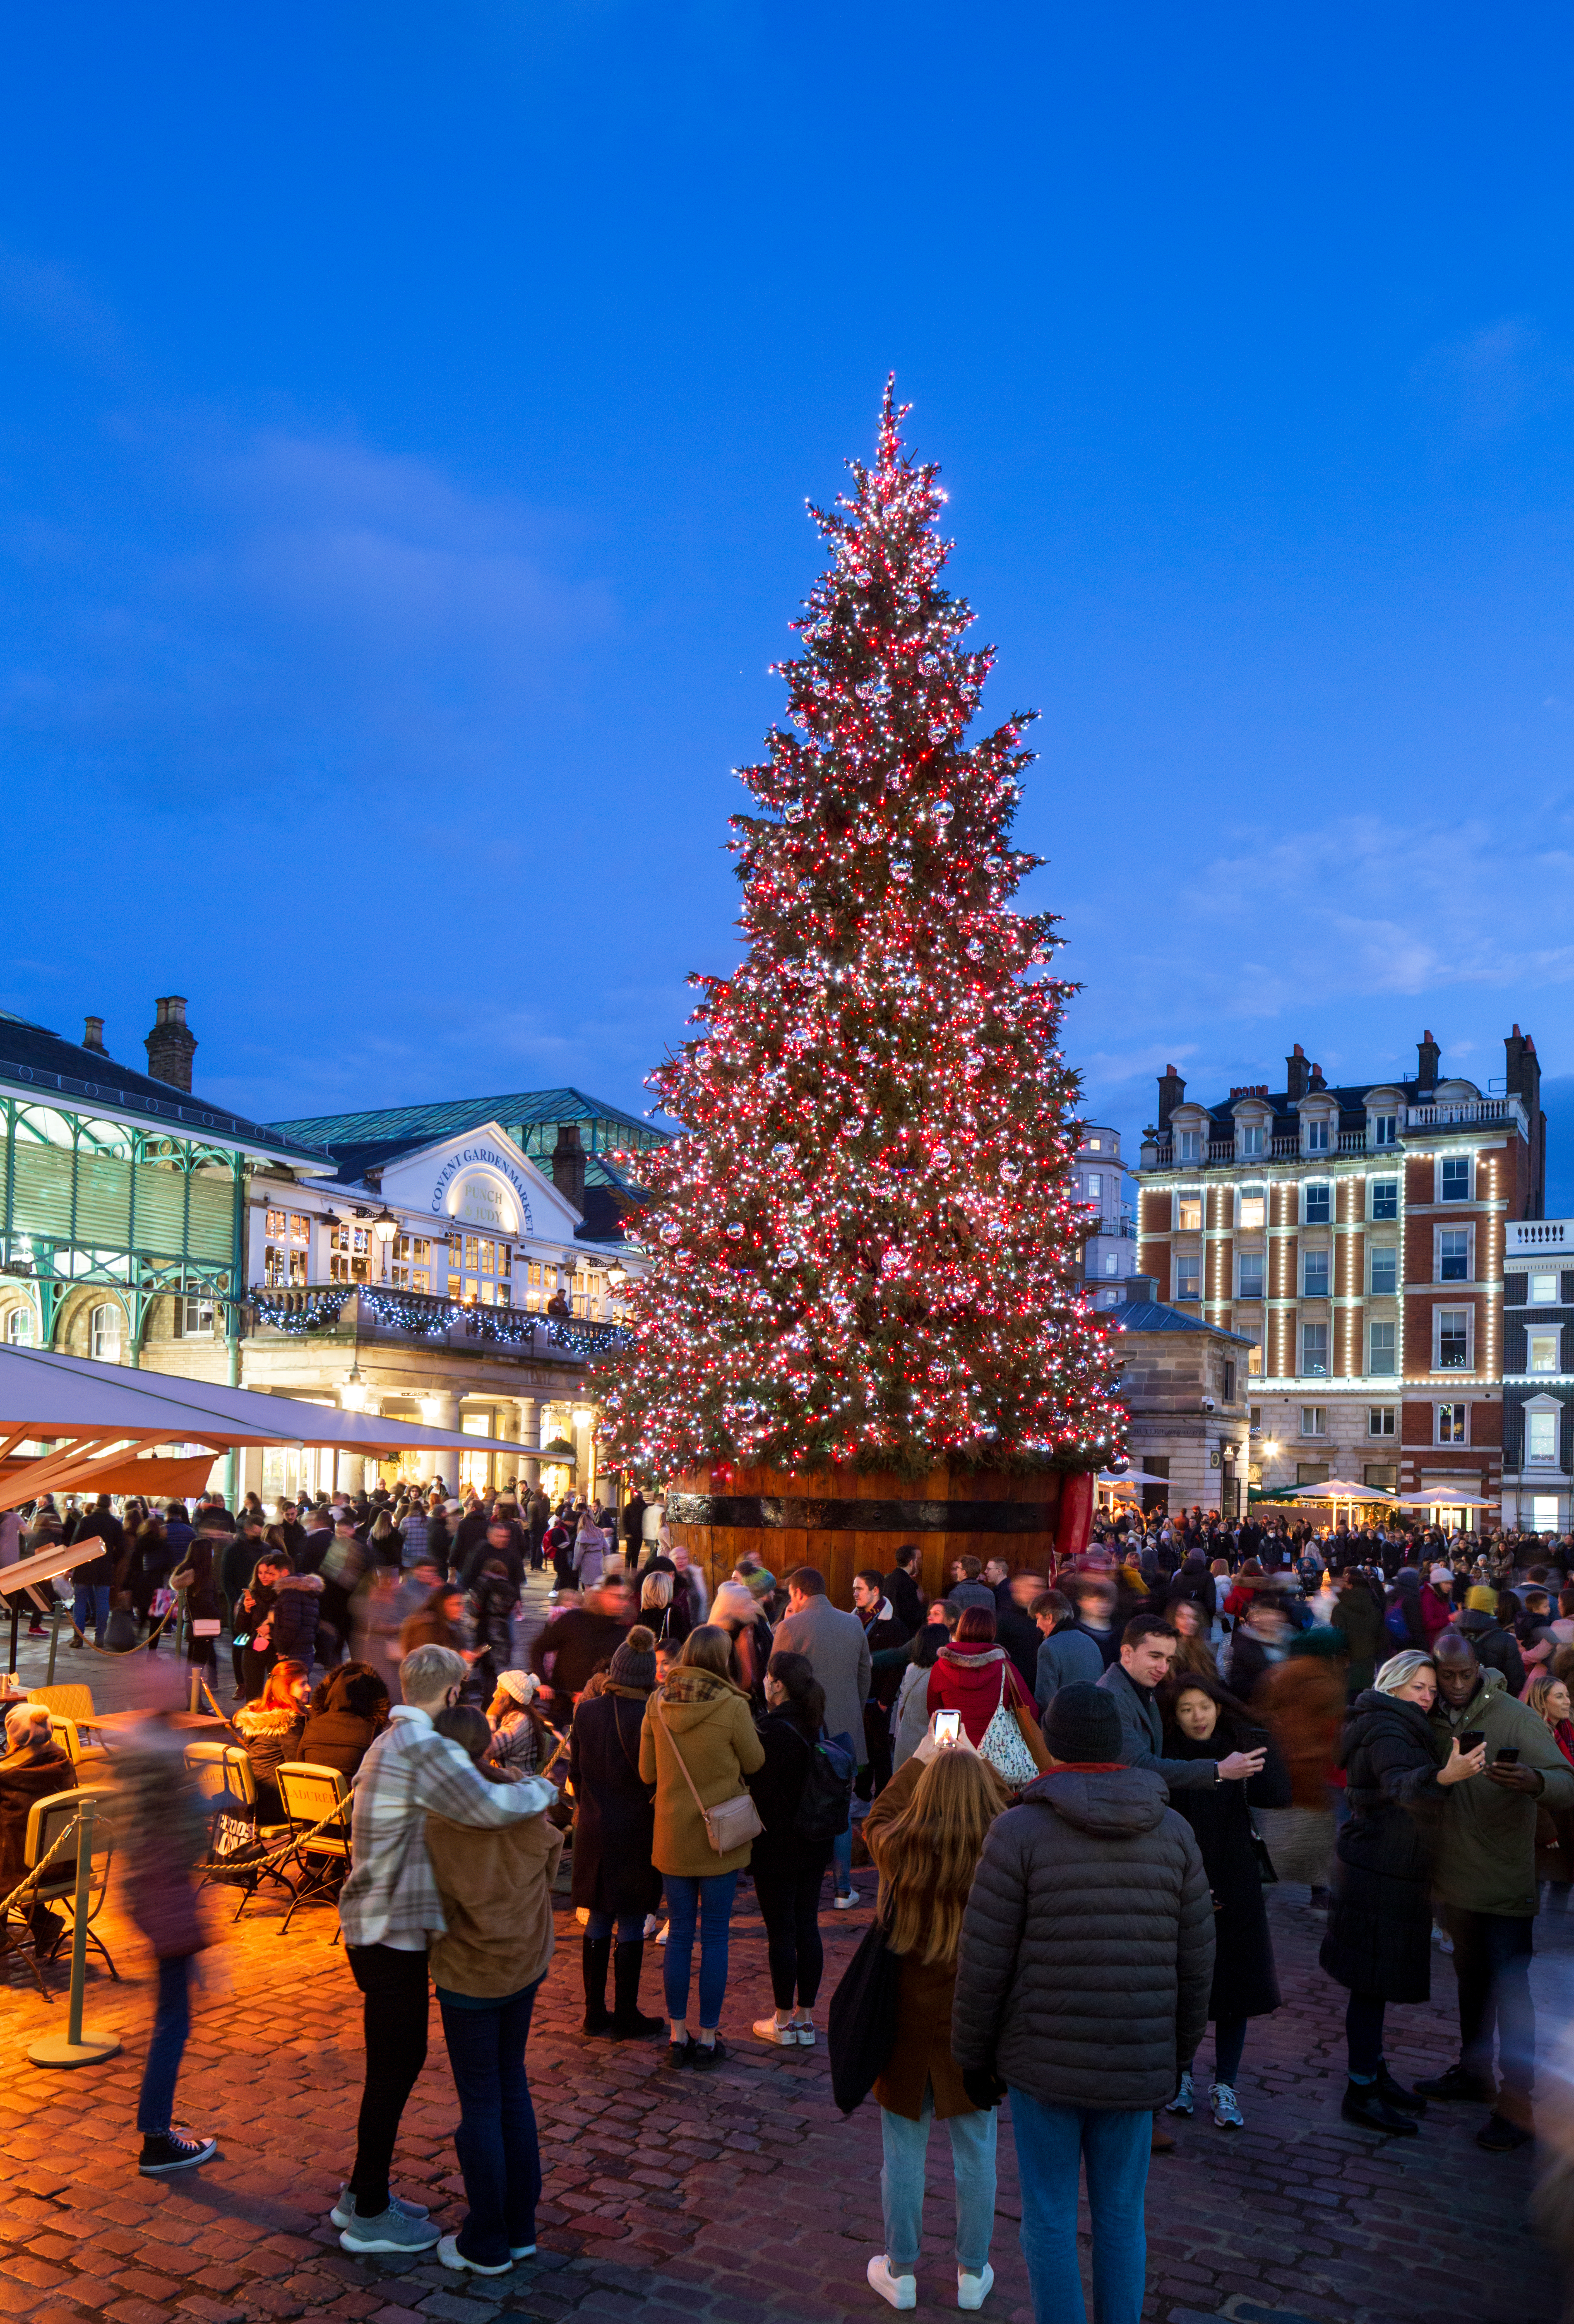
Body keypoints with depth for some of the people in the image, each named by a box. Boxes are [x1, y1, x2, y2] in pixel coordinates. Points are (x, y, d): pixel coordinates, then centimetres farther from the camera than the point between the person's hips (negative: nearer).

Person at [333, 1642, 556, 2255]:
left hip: (380, 1924, 10)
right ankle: (369, 2216, 17)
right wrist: (540, 1789, -18)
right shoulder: (423, 1747, -23)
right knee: (394, 2068, 3)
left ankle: (363, 2193, 32)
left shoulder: (391, 1741, 12)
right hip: (394, 1932, -10)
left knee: (398, 2061, 20)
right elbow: (489, 1806, -37)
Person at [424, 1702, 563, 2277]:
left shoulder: (442, 1825, -23)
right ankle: (520, 2228, 28)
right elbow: (550, 1859, 6)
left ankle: (487, 2246, 18)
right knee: (513, 2088, 18)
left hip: (471, 1975, -5)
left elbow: (441, 1912, -15)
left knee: (481, 2104, 7)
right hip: (528, 1964, 5)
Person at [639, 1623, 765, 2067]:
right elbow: (755, 1762, -3)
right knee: (714, 1935, 8)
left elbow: (647, 1772, 2)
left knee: (680, 1934, 13)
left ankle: (678, 2035, 20)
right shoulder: (732, 1706, -17)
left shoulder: (658, 1703, -5)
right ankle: (708, 2037, 16)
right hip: (720, 1836, -3)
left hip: (672, 1835, 3)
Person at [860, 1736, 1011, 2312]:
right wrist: (980, 1766, 11)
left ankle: (900, 2271, 30)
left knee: (904, 2150, 16)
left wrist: (918, 1761, 13)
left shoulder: (901, 1849, -17)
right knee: (976, 2151, 18)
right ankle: (972, 2274, 31)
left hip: (908, 2014, 0)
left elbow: (875, 1820, 8)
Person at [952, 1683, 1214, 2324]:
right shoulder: (1174, 1832, -2)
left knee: (1049, 2216, 11)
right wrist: (1178, 2052, 17)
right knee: (1122, 2216, 17)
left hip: (1042, 2062, -3)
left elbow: (984, 1964, -10)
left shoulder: (1019, 1831, -12)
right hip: (1136, 2066, 3)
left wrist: (973, 2055, 3)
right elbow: (1195, 1963, 4)